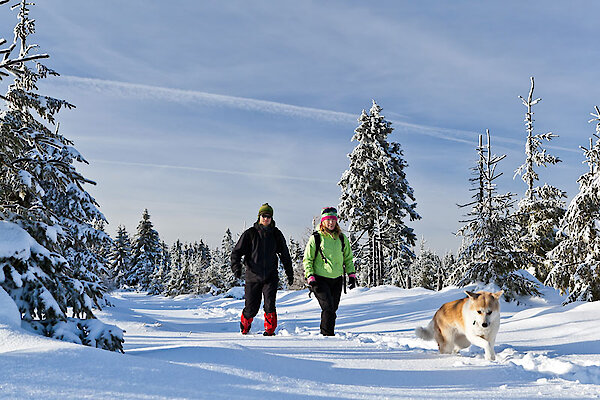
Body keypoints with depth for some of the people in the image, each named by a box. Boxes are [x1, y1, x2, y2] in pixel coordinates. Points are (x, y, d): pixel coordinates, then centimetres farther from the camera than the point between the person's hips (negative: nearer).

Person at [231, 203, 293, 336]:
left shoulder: (276, 234, 5)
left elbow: (285, 255, 16)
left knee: (270, 304, -16)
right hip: (253, 276, -1)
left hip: (270, 276, 1)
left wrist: (290, 274, 18)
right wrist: (236, 267, -18)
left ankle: (270, 330, 1)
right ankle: (244, 328, 32)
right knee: (252, 307, 4)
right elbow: (237, 251, -1)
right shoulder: (250, 233, -1)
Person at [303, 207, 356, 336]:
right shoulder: (316, 238, -3)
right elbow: (307, 259, 0)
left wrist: (351, 274, 8)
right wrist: (310, 277, -10)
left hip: (337, 279, 4)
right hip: (320, 279, -4)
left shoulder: (342, 238, 8)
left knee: (333, 309, 7)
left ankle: (326, 332, 22)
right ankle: (327, 334, -6)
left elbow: (348, 258, 18)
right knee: (328, 308, -15)